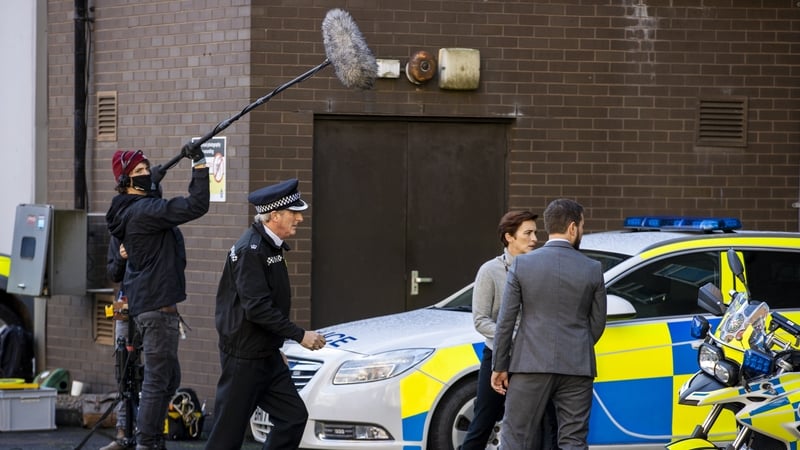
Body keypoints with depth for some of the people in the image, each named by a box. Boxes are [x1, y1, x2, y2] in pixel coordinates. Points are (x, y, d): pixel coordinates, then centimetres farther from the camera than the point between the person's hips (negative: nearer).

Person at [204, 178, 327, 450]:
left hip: (267, 356, 10)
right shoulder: (250, 250, -19)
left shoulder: (271, 247, 12)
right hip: (244, 357, -10)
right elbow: (257, 308, -26)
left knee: (293, 416, 4)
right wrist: (300, 335, -23)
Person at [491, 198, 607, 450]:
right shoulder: (592, 270, 0)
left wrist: (499, 366, 6)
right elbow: (598, 323, 8)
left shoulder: (522, 264, -3)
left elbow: (506, 320, -2)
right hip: (577, 368, 1)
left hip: (532, 364, -1)